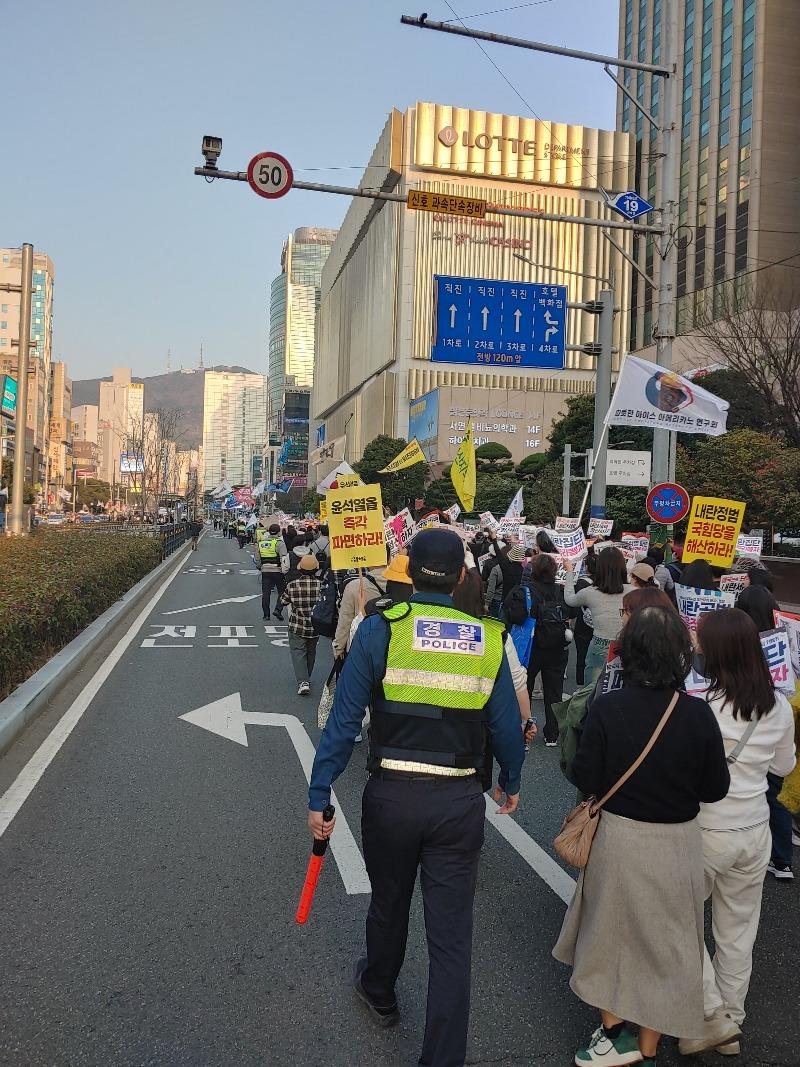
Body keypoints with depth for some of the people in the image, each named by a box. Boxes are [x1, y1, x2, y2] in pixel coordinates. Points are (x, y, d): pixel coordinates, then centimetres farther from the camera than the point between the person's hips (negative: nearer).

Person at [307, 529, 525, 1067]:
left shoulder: (380, 629, -8)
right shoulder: (488, 638, -2)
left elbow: (344, 720, -10)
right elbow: (507, 725, 4)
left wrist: (319, 795, -3)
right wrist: (511, 782, 22)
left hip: (392, 795, 0)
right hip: (461, 802, 0)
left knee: (388, 905, 25)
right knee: (452, 933, 11)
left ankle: (379, 993, 52)